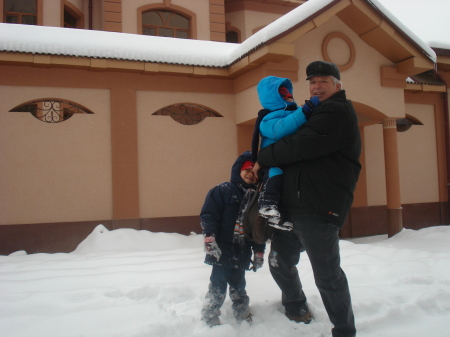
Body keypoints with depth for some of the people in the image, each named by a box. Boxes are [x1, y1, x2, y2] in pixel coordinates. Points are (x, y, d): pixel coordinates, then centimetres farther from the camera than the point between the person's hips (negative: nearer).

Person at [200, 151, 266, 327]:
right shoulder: (222, 191, -7)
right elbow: (208, 216, -12)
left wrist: (259, 252, 15)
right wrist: (209, 241, -19)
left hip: (242, 253, 5)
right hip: (222, 252, -5)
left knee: (239, 286, 18)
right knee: (218, 285, -1)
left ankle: (243, 316, 32)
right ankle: (209, 318, 13)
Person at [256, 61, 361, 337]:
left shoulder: (338, 111, -7)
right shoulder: (313, 113, 24)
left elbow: (300, 146, -19)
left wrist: (263, 158, -7)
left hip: (319, 210, -9)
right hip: (292, 205, 10)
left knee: (327, 275, -2)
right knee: (280, 262, 18)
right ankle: (296, 307, 42)